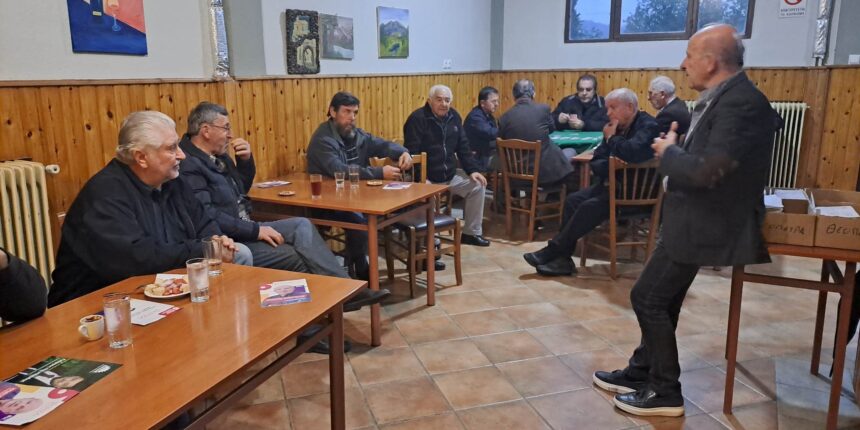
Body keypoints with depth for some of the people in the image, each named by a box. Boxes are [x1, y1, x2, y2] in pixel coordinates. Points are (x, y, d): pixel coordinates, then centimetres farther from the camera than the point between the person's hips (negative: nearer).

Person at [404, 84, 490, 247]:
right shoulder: (417, 119, -15)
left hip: (449, 174, 7)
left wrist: (473, 170, 0)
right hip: (425, 177, -7)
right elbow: (411, 153, -20)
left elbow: (463, 147, 11)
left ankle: (471, 233, 13)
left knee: (477, 185, 0)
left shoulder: (454, 117, 6)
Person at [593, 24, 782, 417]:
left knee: (648, 297, -1)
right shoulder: (723, 98, 9)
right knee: (660, 300, 18)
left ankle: (666, 391, 14)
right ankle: (643, 371, 34)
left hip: (705, 225, -10)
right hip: (693, 219, 10)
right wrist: (675, 148, -4)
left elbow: (707, 171, -30)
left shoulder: (741, 103, -23)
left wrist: (669, 152, -14)